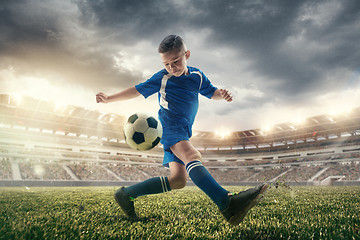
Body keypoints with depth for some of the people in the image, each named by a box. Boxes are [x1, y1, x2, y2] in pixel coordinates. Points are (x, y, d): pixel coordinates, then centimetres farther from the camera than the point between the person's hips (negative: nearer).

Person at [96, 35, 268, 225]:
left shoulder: (197, 76, 11)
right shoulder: (162, 78, 0)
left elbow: (211, 92, 21)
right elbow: (137, 90, 7)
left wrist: (222, 94, -3)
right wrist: (109, 98, 5)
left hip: (183, 131, 6)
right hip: (170, 125, -6)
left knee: (178, 180, -1)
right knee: (191, 154, -35)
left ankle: (126, 194, 8)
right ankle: (227, 204, -55)